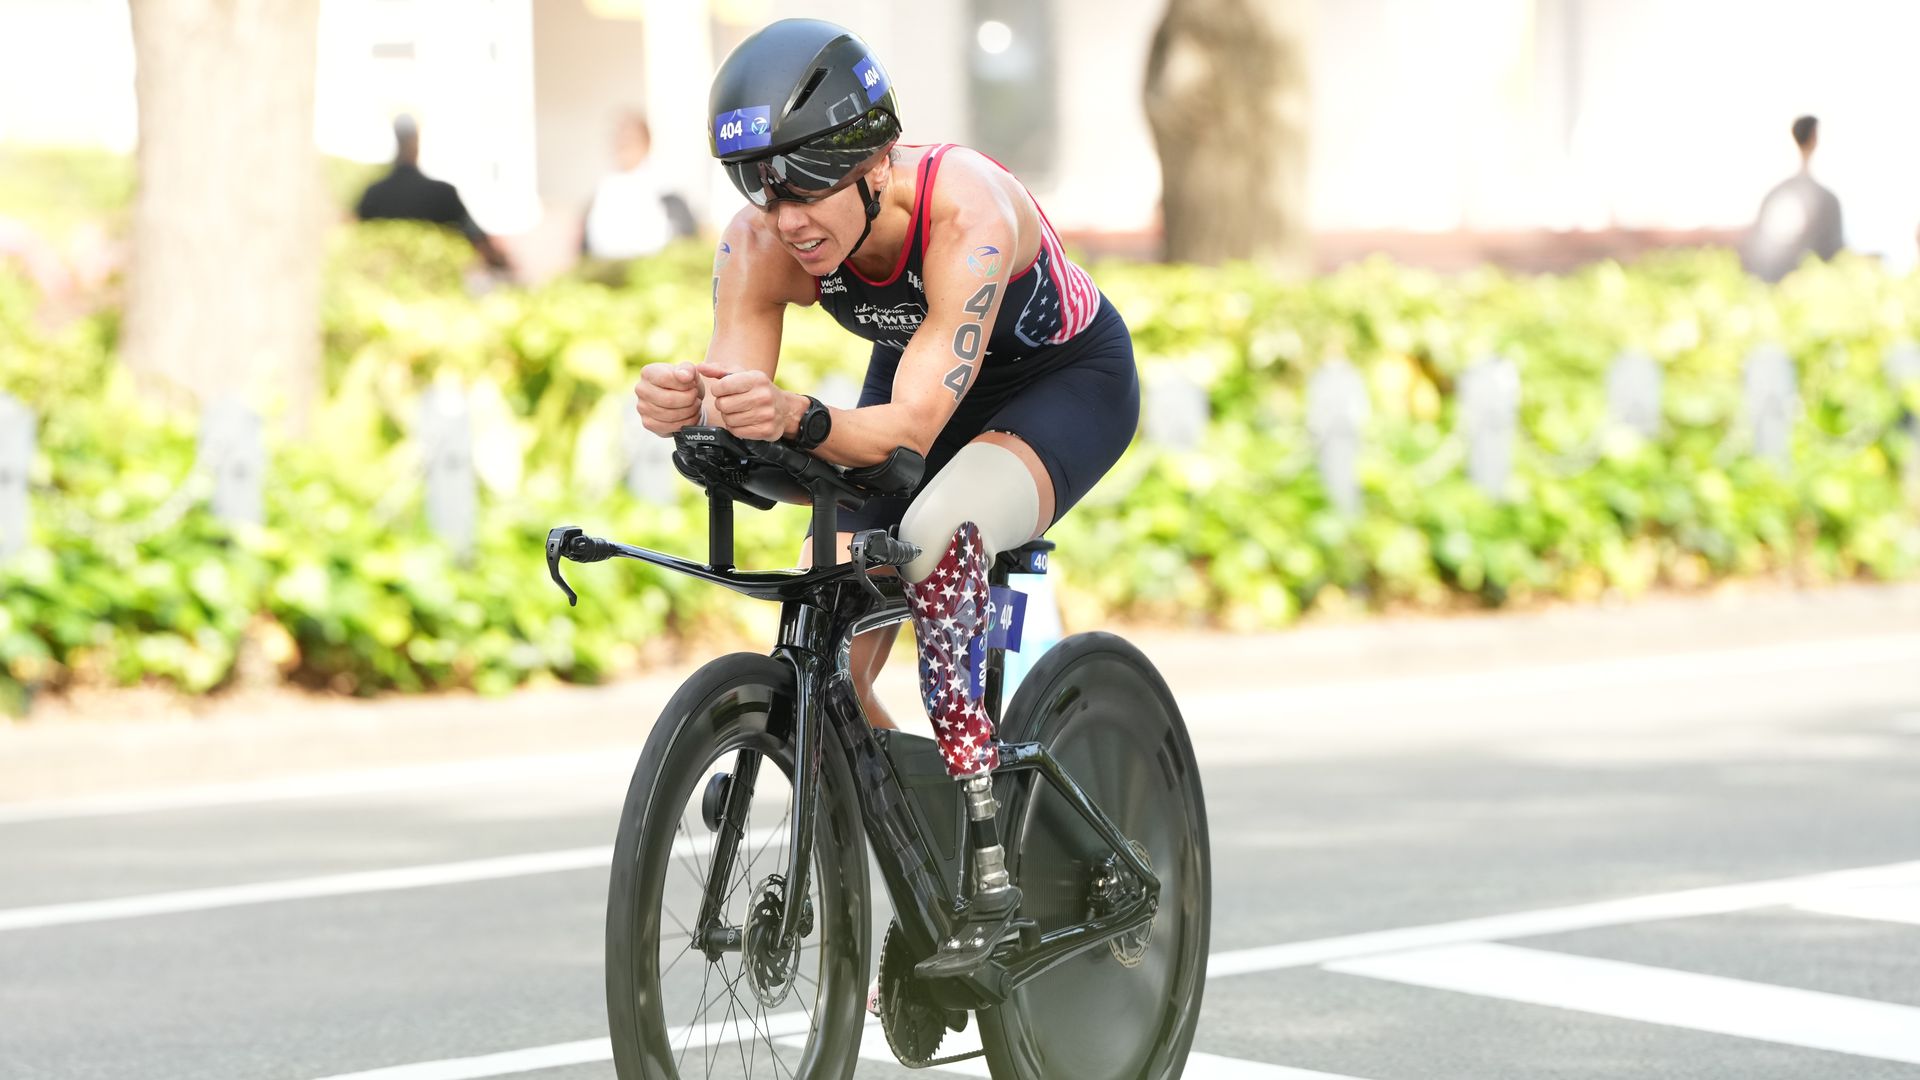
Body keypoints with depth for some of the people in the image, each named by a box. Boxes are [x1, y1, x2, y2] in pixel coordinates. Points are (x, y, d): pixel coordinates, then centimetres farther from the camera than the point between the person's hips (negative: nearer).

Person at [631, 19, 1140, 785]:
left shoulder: (968, 212, -40)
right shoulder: (759, 243, -26)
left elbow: (912, 429, -44)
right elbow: (733, 407, -29)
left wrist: (797, 419, -64)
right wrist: (683, 408, -53)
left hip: (1068, 380, -5)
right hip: (911, 368, 5)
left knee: (938, 528, -38)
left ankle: (971, 768, -20)